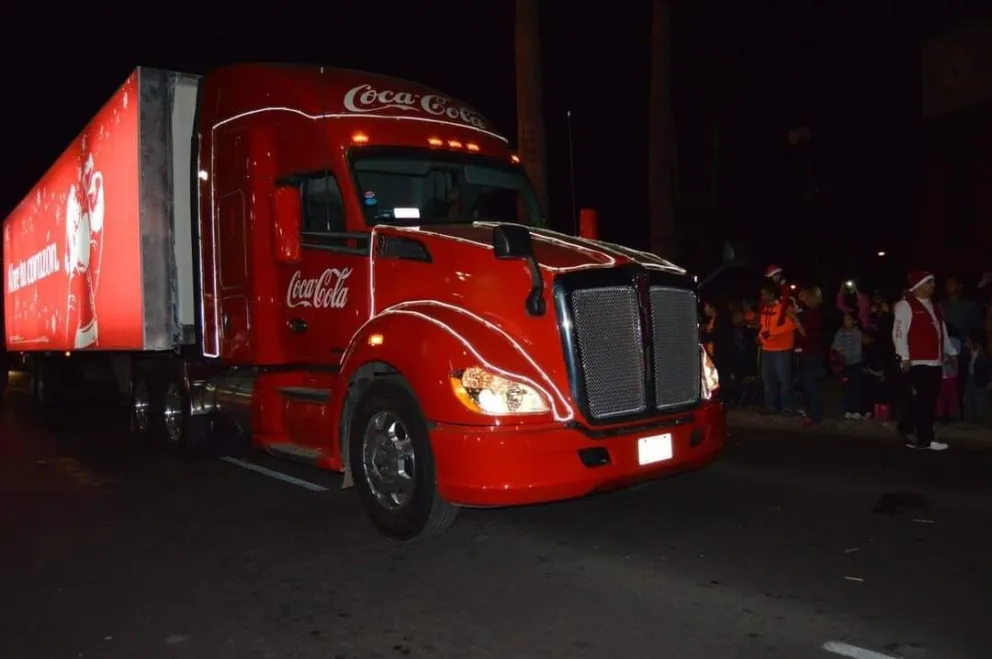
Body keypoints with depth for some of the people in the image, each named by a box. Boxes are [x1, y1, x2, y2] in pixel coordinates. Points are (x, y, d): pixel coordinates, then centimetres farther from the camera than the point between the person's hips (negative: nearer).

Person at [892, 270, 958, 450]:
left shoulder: (933, 307, 21)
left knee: (928, 401, 9)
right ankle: (924, 438, -3)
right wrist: (904, 357, -17)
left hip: (934, 362, 9)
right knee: (923, 401, -9)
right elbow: (899, 333, -12)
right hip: (917, 362, -9)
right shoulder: (905, 305, -7)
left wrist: (950, 352, 23)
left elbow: (942, 332, 26)